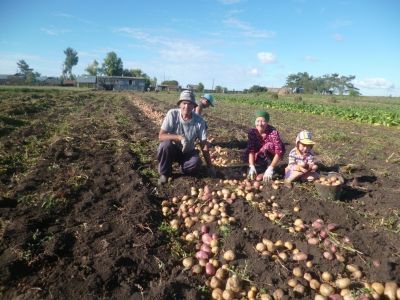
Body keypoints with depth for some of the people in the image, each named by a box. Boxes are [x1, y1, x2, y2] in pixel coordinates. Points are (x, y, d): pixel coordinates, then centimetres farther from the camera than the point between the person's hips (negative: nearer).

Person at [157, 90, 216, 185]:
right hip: (172, 150, 0)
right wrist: (180, 137, -40)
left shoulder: (199, 120, -17)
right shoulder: (172, 114, -21)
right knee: (166, 144, -33)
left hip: (187, 152, 0)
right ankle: (164, 173, -7)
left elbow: (204, 145, -13)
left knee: (196, 161, -30)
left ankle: (183, 168, 7)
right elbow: (161, 136, -25)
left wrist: (210, 166, -11)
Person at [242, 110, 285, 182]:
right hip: (259, 155, 4)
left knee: (268, 145, -34)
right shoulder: (252, 132, -20)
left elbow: (279, 152, -35)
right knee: (246, 157, -20)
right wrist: (252, 167, -37)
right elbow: (251, 150, -25)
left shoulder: (273, 132, -31)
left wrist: (270, 169, -44)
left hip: (272, 155, -4)